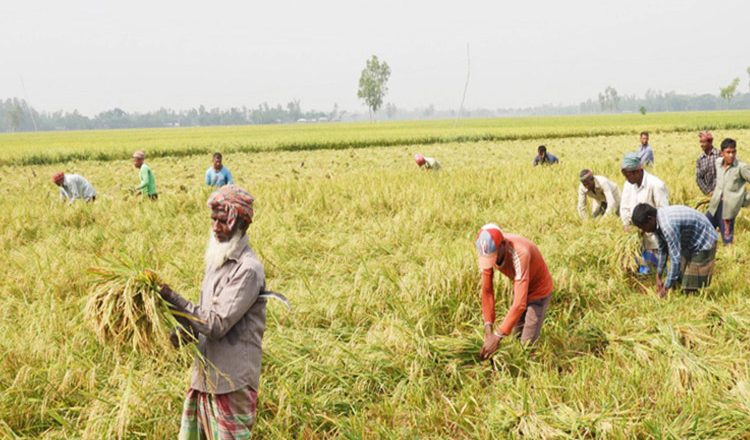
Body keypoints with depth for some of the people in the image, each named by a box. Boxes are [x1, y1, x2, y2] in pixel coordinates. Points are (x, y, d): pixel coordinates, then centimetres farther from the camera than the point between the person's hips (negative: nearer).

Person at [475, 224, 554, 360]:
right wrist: (488, 325, -24)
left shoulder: (520, 253, -42)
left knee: (527, 343, -8)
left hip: (539, 290, -6)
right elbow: (487, 290, -15)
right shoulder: (488, 251, -23)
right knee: (517, 337, 14)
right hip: (519, 287, 6)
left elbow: (520, 303, -43)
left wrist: (497, 337, -43)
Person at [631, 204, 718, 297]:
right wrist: (658, 277, 8)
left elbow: (675, 258, -33)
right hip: (690, 243, 9)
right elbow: (663, 249, 6)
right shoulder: (658, 222, -6)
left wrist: (666, 287, -27)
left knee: (691, 288, -10)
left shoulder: (667, 225, -35)